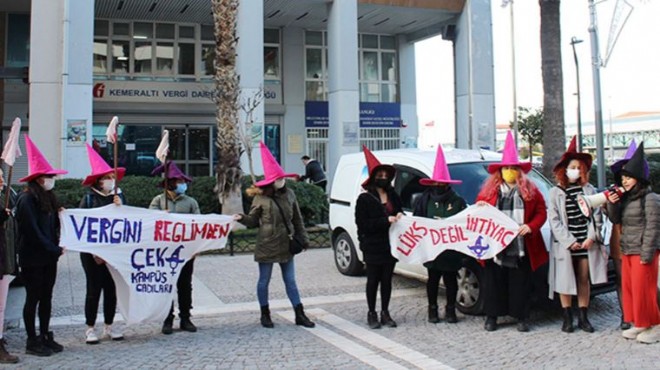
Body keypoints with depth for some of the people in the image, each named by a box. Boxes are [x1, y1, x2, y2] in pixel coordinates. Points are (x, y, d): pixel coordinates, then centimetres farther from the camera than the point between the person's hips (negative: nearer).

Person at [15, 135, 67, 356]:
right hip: (32, 259, -8)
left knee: (46, 297, 12)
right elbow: (33, 231, -19)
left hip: (48, 257, 8)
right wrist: (55, 249, -15)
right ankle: (32, 342, 12)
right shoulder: (27, 200, -15)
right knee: (33, 298, 1)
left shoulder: (48, 198, 10)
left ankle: (45, 337, 23)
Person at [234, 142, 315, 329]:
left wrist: (303, 238, 9)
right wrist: (242, 218, -21)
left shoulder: (289, 194, 2)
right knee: (264, 281, 9)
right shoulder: (261, 198, -8)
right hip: (267, 245, -3)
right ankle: (265, 315, 25)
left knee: (290, 281, 10)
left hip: (286, 245, 3)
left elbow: (297, 219, 8)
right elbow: (253, 221, -1)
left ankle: (300, 315, 15)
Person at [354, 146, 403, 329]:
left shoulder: (393, 195, 10)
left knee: (387, 279, 10)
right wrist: (386, 220, -20)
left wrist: (399, 216, -2)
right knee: (373, 280, 5)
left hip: (390, 245, 5)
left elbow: (399, 212, 23)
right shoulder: (364, 198, -7)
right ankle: (371, 314, 16)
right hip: (373, 247, -5)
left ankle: (385, 313, 21)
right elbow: (362, 224, -14)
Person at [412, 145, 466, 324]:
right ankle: (432, 309, 22)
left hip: (452, 248, 0)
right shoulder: (425, 200, 3)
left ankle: (450, 309, 22)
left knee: (451, 279, 8)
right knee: (433, 279, 10)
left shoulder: (458, 201, 1)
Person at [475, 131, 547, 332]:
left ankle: (522, 318, 16)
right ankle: (491, 317, 17)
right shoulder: (489, 190, 8)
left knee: (521, 283, 5)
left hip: (521, 247, -1)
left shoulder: (530, 190, 5)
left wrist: (530, 227, -14)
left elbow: (541, 213, 2)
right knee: (493, 282, 7)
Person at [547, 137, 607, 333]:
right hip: (564, 245, -2)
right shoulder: (555, 192, 1)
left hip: (586, 243, 2)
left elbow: (596, 215, 4)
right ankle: (567, 318, 13)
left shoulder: (589, 190, 8)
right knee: (565, 281, 3)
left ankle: (583, 317, 17)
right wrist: (569, 241, -12)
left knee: (584, 280, 8)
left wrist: (591, 237, -8)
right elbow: (554, 221, -4)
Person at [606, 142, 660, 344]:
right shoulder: (626, 198, 13)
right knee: (628, 288, 10)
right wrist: (612, 204, -5)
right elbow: (616, 220, 14)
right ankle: (639, 324, 21)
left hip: (643, 251, -8)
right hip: (627, 251, 8)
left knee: (643, 289, -5)